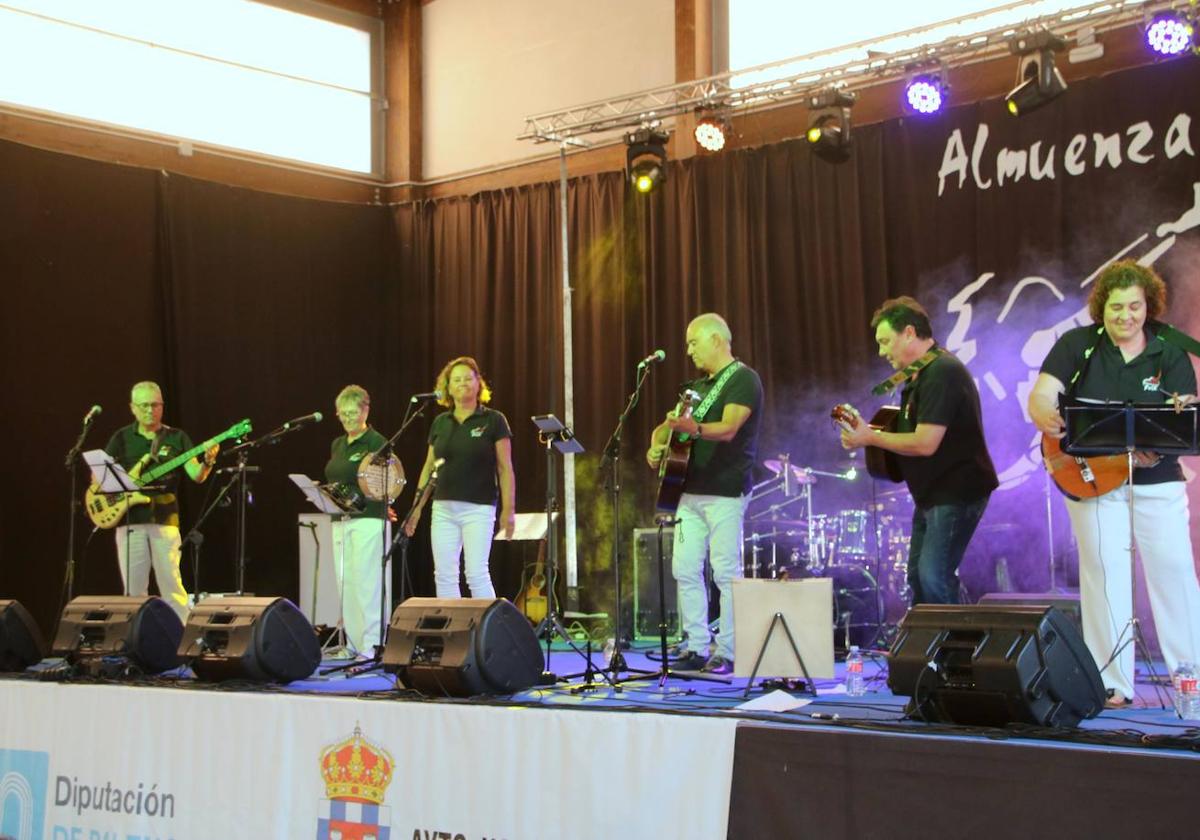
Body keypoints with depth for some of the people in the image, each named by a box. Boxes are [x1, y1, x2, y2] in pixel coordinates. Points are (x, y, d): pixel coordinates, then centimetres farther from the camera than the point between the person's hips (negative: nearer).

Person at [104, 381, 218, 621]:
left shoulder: (177, 438, 6)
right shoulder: (122, 438, 9)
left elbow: (196, 475, -4)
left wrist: (208, 462, -25)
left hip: (164, 519, -1)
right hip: (130, 519, 1)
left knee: (171, 585, -4)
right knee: (133, 589, 4)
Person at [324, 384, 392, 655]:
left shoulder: (377, 443, -6)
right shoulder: (337, 445, 17)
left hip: (368, 519, -8)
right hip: (341, 520, 8)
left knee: (366, 584, -9)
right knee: (345, 584, 7)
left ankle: (371, 646, -7)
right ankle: (352, 644, 12)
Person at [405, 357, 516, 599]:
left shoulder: (493, 420, -1)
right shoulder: (440, 423, 11)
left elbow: (505, 468, -4)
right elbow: (428, 467, 16)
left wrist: (508, 508, -11)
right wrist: (417, 507, 11)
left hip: (478, 508, -5)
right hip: (443, 508, 5)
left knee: (477, 574, -9)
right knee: (444, 575, 4)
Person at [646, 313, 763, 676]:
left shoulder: (743, 379, -6)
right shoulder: (698, 386, 21)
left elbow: (729, 428, -21)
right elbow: (666, 426, 24)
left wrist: (693, 428, -38)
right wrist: (656, 445, 1)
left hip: (725, 491, -8)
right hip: (691, 489, 8)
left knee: (726, 572, -7)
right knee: (685, 569, 5)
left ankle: (728, 653, -2)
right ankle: (697, 648, 11)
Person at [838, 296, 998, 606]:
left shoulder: (941, 373, -19)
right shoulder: (920, 374, 14)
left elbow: (925, 443, -25)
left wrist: (870, 438, -16)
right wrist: (869, 432, 8)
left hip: (956, 494, -11)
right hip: (932, 494, 11)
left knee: (934, 578, -15)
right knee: (917, 577, 13)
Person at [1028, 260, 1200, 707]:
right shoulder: (1078, 345, 0)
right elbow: (1041, 397, -9)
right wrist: (1049, 420, -33)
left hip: (1155, 479, 1)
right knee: (1105, 574, -2)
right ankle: (1113, 682, 4)